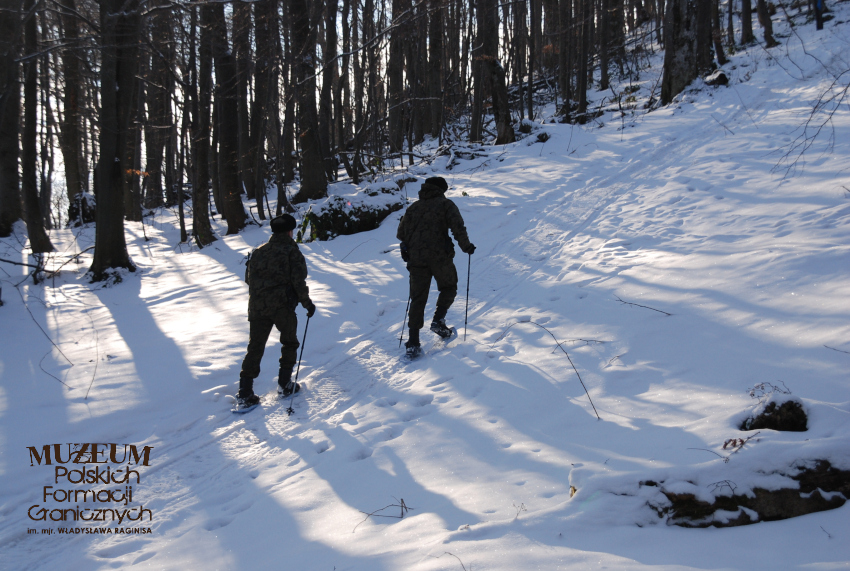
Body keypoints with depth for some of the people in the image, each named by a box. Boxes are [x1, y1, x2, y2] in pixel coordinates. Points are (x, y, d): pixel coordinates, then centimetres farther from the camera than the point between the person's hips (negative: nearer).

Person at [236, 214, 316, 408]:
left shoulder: (258, 252, 12)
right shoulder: (292, 251, -3)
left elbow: (249, 278, 15)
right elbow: (299, 282, -8)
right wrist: (307, 303, 3)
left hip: (257, 307, 4)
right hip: (283, 307, -4)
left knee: (255, 348, 6)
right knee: (289, 343, 18)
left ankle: (244, 394, 1)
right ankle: (284, 385, 18)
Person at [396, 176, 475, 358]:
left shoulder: (414, 207, 17)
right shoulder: (445, 204, 5)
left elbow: (401, 233, 18)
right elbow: (457, 227, -9)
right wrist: (466, 246, 3)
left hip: (416, 259, 4)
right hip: (440, 256, -3)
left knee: (418, 299, 6)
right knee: (449, 288, 21)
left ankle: (413, 343, 0)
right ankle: (438, 321, 0)